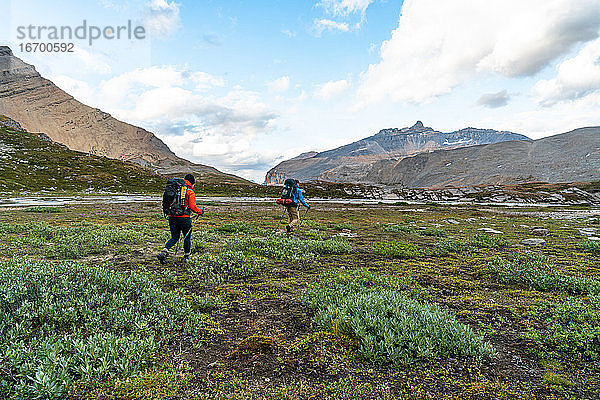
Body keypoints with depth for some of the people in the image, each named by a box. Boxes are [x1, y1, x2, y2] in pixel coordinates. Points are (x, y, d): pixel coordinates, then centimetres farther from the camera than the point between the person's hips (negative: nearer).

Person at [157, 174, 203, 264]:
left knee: (174, 237, 14)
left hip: (171, 217, 5)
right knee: (187, 237, 13)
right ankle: (186, 257, 22)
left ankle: (164, 251, -7)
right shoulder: (190, 192, -6)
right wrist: (200, 211, 3)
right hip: (184, 217, -5)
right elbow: (193, 207, -14)